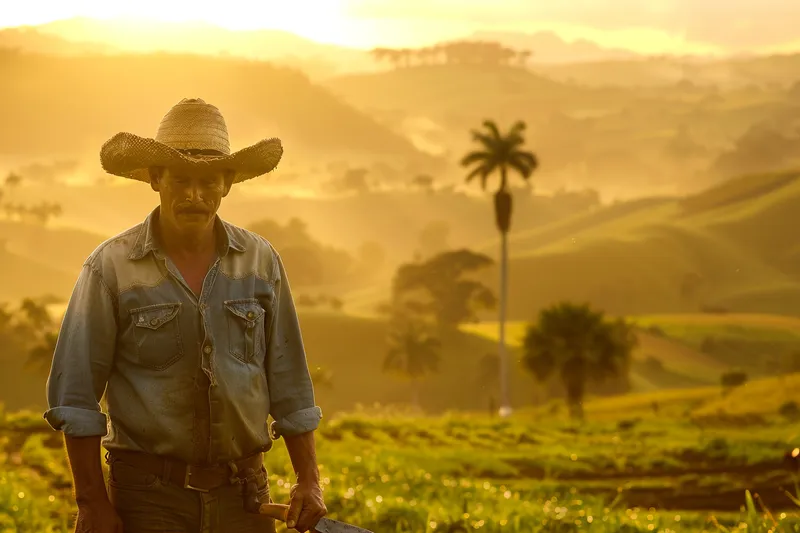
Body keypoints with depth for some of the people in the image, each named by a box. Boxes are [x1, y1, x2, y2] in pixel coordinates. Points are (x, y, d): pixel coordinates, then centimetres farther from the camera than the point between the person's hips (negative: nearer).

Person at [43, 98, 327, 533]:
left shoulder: (261, 261, 7)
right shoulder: (111, 267, -3)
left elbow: (289, 385, 12)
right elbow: (74, 396, -3)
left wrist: (309, 480, 7)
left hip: (242, 495, 3)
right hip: (149, 494, -3)